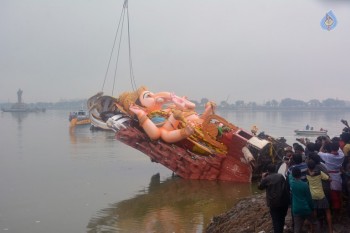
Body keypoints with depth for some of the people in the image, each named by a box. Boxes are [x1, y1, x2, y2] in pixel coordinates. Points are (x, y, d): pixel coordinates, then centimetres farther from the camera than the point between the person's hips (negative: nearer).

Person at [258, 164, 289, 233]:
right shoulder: (281, 176, 0)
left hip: (274, 203, -4)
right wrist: (287, 198, 16)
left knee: (276, 220, 3)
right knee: (282, 219, 20)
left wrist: (263, 178, 14)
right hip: (284, 202, 4)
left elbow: (260, 187, 5)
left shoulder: (266, 179, -10)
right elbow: (287, 187, 6)